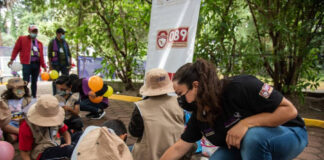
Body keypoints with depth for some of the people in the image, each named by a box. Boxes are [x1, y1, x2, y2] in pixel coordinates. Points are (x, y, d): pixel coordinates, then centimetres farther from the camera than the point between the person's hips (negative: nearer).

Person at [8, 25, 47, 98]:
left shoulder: (39, 43, 18)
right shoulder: (22, 39, 8)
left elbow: (41, 55, 14)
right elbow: (16, 49, 5)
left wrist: (44, 66, 8)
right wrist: (12, 60, -4)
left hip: (36, 64, 4)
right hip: (27, 64, -4)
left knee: (34, 82, 9)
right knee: (26, 81, -10)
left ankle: (34, 97, 17)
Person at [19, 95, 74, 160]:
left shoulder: (55, 119, 2)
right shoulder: (27, 126, -10)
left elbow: (65, 132, 17)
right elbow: (24, 152, -5)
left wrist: (68, 144, -6)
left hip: (57, 148, 6)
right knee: (70, 149, -35)